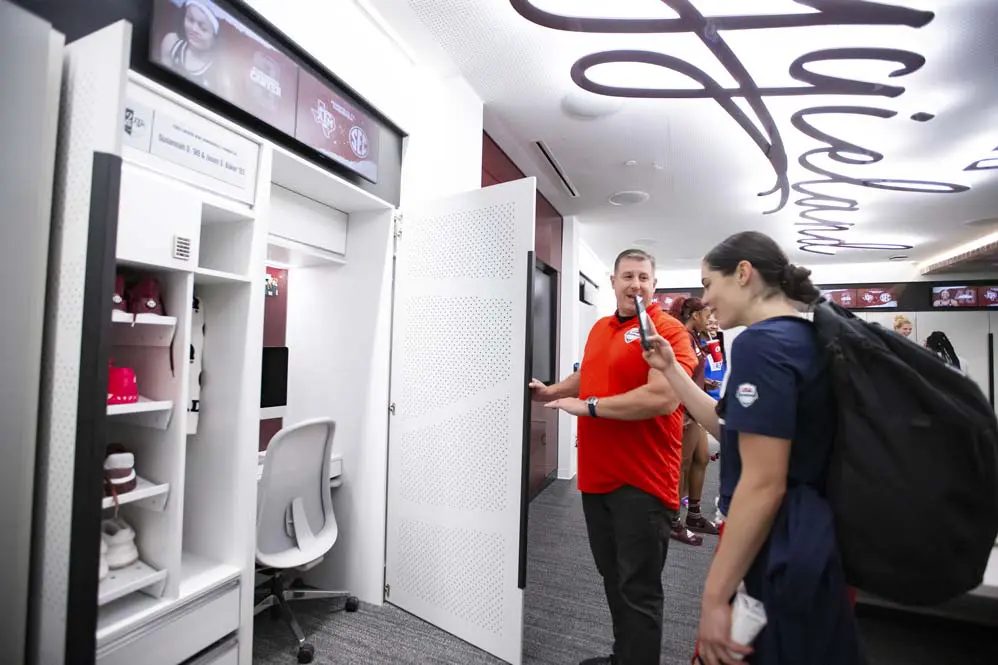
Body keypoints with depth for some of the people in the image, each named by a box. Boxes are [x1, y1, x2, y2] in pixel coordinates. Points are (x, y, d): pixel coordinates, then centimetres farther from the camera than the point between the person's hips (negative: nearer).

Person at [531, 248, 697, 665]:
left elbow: (664, 398, -25)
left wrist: (589, 407, -20)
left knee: (639, 589, 8)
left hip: (642, 480, -7)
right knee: (613, 577, 23)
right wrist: (552, 392, 13)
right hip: (597, 473, 8)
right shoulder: (600, 328, 11)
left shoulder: (668, 330, -12)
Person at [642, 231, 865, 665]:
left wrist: (715, 597, -20)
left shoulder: (761, 343, -23)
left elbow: (763, 485, -27)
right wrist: (671, 369, 8)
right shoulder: (805, 338, 8)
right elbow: (735, 429, 13)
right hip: (810, 540, 10)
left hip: (776, 555, -10)